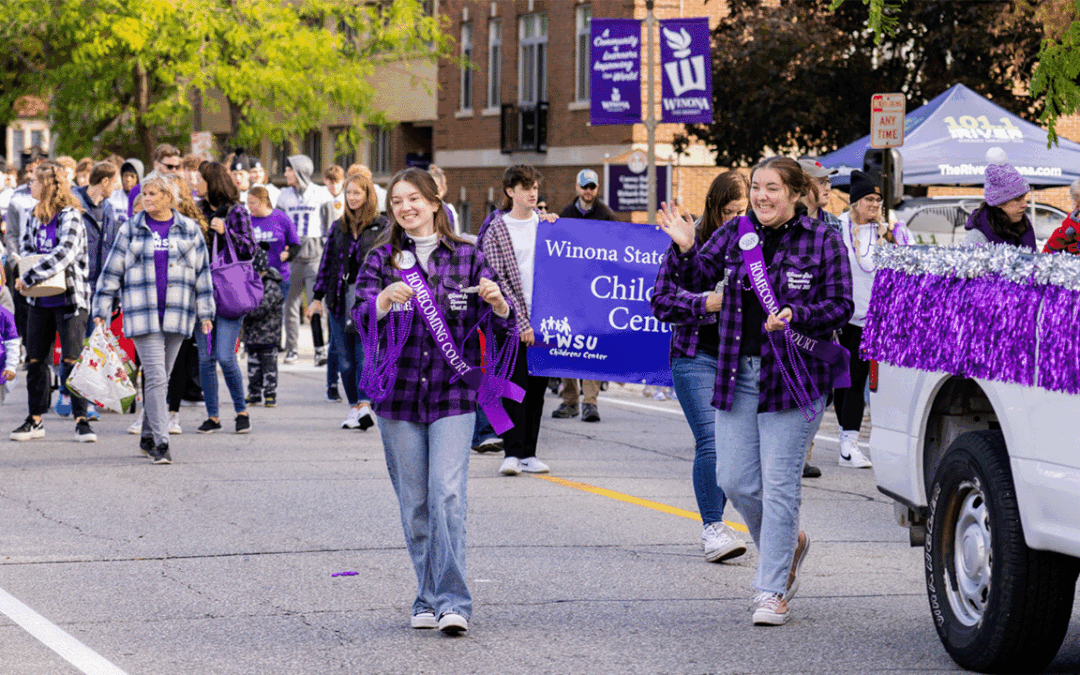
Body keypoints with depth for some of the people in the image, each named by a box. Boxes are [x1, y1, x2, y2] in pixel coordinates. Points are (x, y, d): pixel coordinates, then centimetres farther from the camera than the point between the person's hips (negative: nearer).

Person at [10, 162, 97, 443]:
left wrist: (28, 278, -23)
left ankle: (81, 419, -1)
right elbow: (25, 249, 19)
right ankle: (35, 420, 18)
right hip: (40, 301, 7)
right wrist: (27, 275, -4)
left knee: (72, 360, -7)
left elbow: (64, 255, -24)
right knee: (35, 360, 8)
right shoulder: (34, 217, 9)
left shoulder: (70, 217, -14)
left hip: (69, 298, -7)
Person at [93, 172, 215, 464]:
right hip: (142, 314, -2)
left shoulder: (189, 230, 7)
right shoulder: (131, 230, 5)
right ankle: (160, 443, -13)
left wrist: (205, 312, 6)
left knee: (161, 378, 8)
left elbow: (202, 272, 10)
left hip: (176, 314, 2)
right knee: (155, 376, -12)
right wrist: (101, 310, 4)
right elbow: (111, 272, 8)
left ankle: (148, 436, 23)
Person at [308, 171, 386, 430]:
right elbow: (326, 262, 17)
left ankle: (365, 406, -24)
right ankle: (354, 408, 10)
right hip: (340, 297, 4)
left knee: (365, 351, -16)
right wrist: (318, 297, 13)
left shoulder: (381, 226, 3)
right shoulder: (338, 227, 14)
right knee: (345, 358, 3)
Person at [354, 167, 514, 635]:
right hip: (398, 392, 2)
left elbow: (504, 323, 1)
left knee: (447, 494, -13)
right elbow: (362, 315, -7)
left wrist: (497, 302, -22)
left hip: (453, 394, -2)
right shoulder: (382, 259, 6)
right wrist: (384, 299, -29)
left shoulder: (467, 257, 5)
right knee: (414, 503, 5)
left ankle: (452, 603, -15)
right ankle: (428, 600, 16)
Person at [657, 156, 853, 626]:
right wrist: (686, 250, -14)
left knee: (779, 484, -5)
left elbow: (840, 306, -4)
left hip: (793, 375, -5)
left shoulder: (823, 243, -3)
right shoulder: (736, 233, 8)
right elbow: (699, 278, 6)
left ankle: (773, 590, 1)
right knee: (734, 480, 5)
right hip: (737, 373, 5)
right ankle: (787, 544, 32)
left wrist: (796, 316, -21)